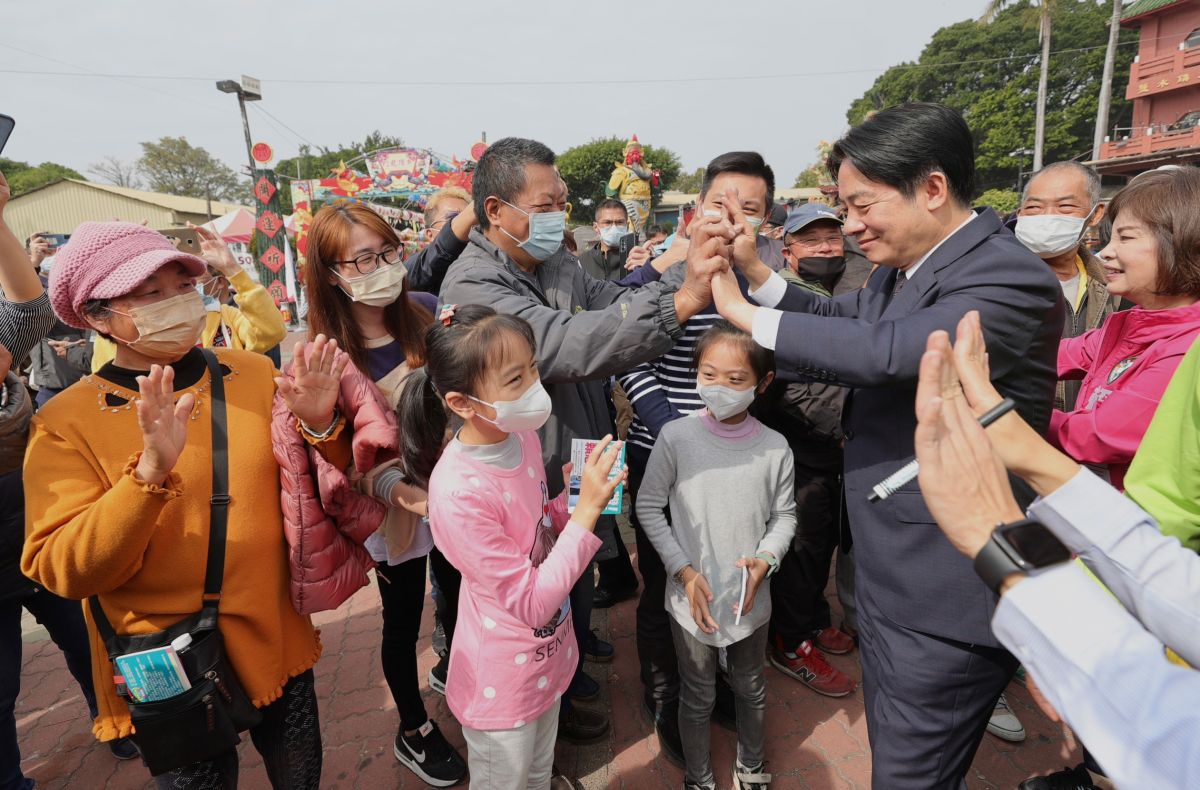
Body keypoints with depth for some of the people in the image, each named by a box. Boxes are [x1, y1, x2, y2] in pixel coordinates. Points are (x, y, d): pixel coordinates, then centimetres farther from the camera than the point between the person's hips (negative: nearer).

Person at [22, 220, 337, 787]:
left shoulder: (255, 373, -4)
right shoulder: (67, 421, -10)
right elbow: (62, 572, -17)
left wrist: (317, 425, -18)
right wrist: (149, 472, -32)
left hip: (278, 640, 3)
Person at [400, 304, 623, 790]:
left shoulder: (522, 436, -11)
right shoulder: (458, 492, -33)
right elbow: (532, 602, -29)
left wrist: (571, 496, -15)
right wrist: (587, 509, -33)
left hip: (548, 656, 6)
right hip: (503, 686, -6)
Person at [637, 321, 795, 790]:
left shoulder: (775, 448, -11)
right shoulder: (676, 437, -17)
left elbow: (784, 515, 2)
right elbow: (648, 507, -8)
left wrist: (764, 561, -15)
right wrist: (684, 571, -13)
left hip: (751, 598, 2)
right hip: (693, 597, -2)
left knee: (751, 688, 25)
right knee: (698, 697, 18)